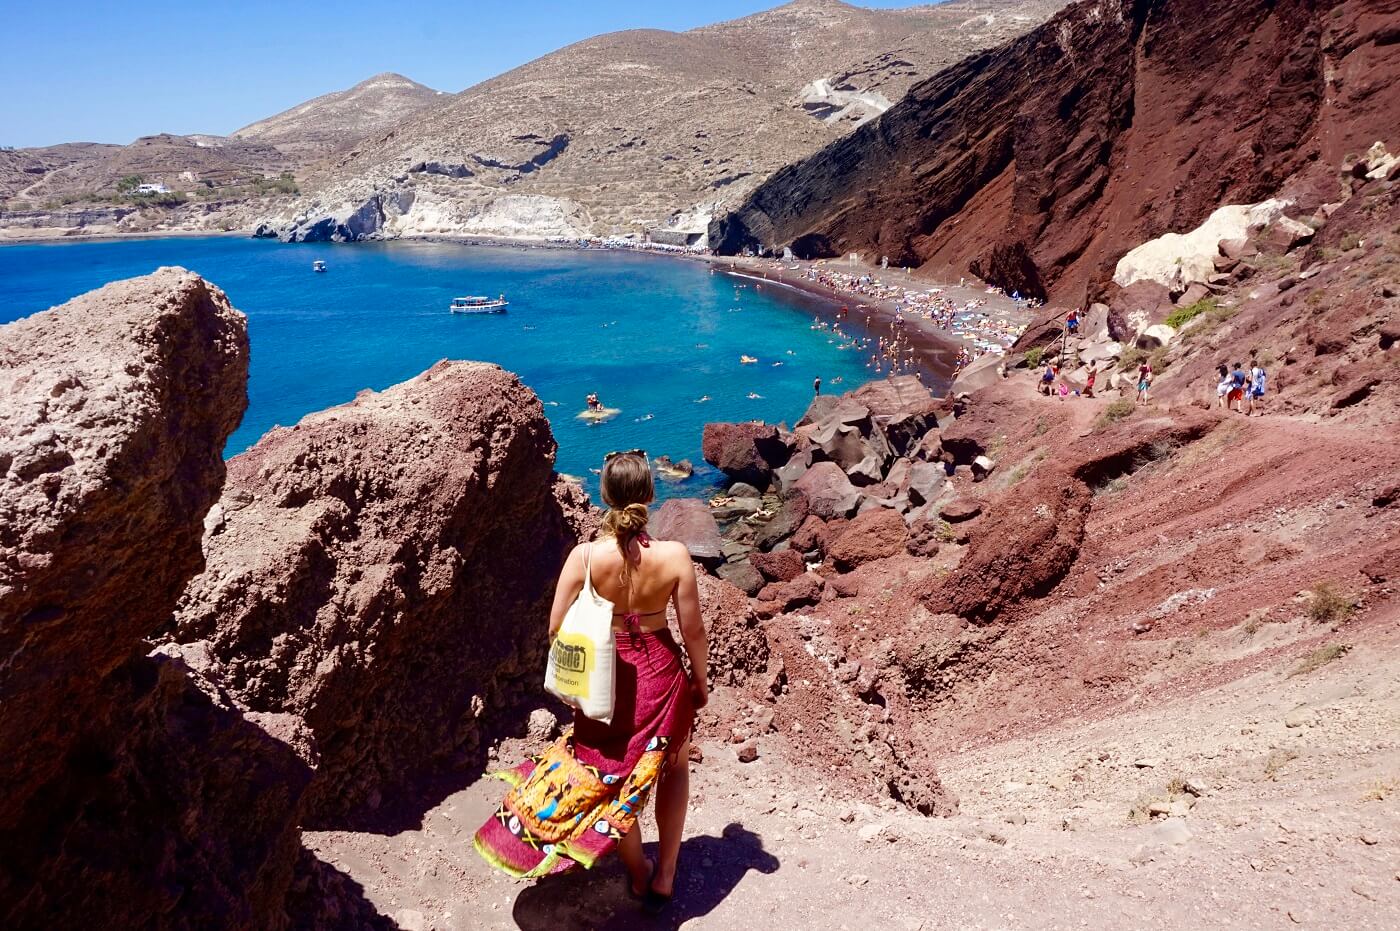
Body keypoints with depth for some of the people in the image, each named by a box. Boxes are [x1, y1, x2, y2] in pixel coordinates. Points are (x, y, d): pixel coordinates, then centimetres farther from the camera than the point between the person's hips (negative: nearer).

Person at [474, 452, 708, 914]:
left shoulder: (584, 556, -19)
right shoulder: (673, 556, -20)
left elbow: (555, 629, -11)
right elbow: (693, 632, -11)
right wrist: (701, 681, 7)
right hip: (659, 674, 0)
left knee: (611, 775, 24)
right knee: (674, 766, 28)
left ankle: (638, 874, 42)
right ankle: (665, 875, 32)